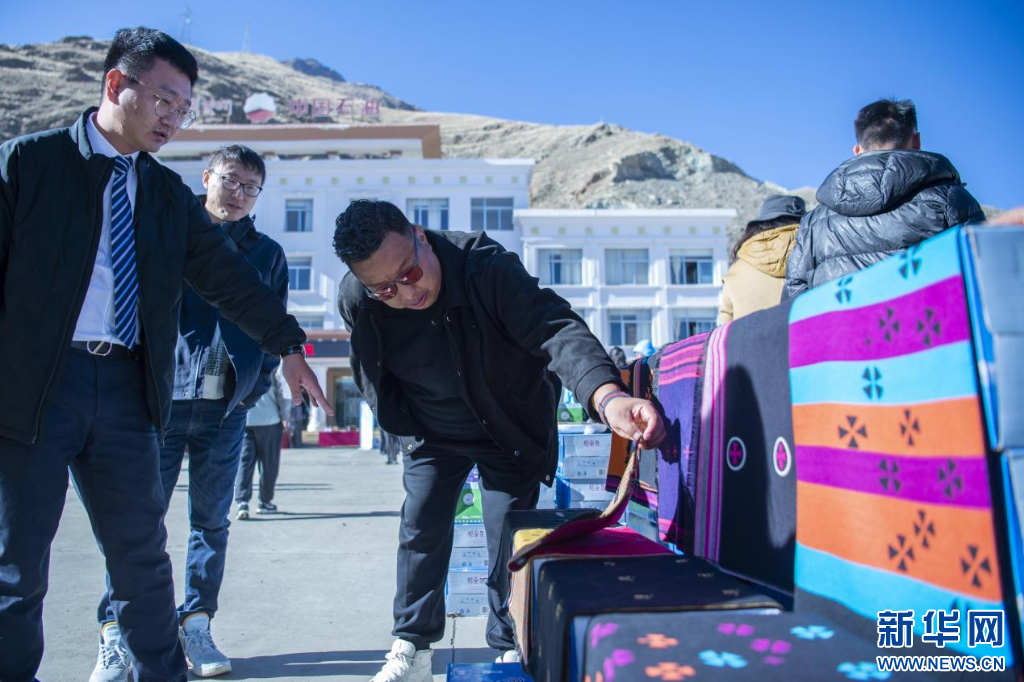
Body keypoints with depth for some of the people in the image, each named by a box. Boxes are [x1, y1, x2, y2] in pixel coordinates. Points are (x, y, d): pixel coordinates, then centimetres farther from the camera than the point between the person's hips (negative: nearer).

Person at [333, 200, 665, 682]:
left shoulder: (485, 266, -34)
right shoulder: (355, 300, -20)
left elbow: (556, 328, -48)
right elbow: (370, 374, 0)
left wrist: (607, 396, -65)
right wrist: (404, 426, -1)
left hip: (508, 428, -3)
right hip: (431, 434, 3)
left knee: (509, 538, 0)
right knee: (420, 533, 5)